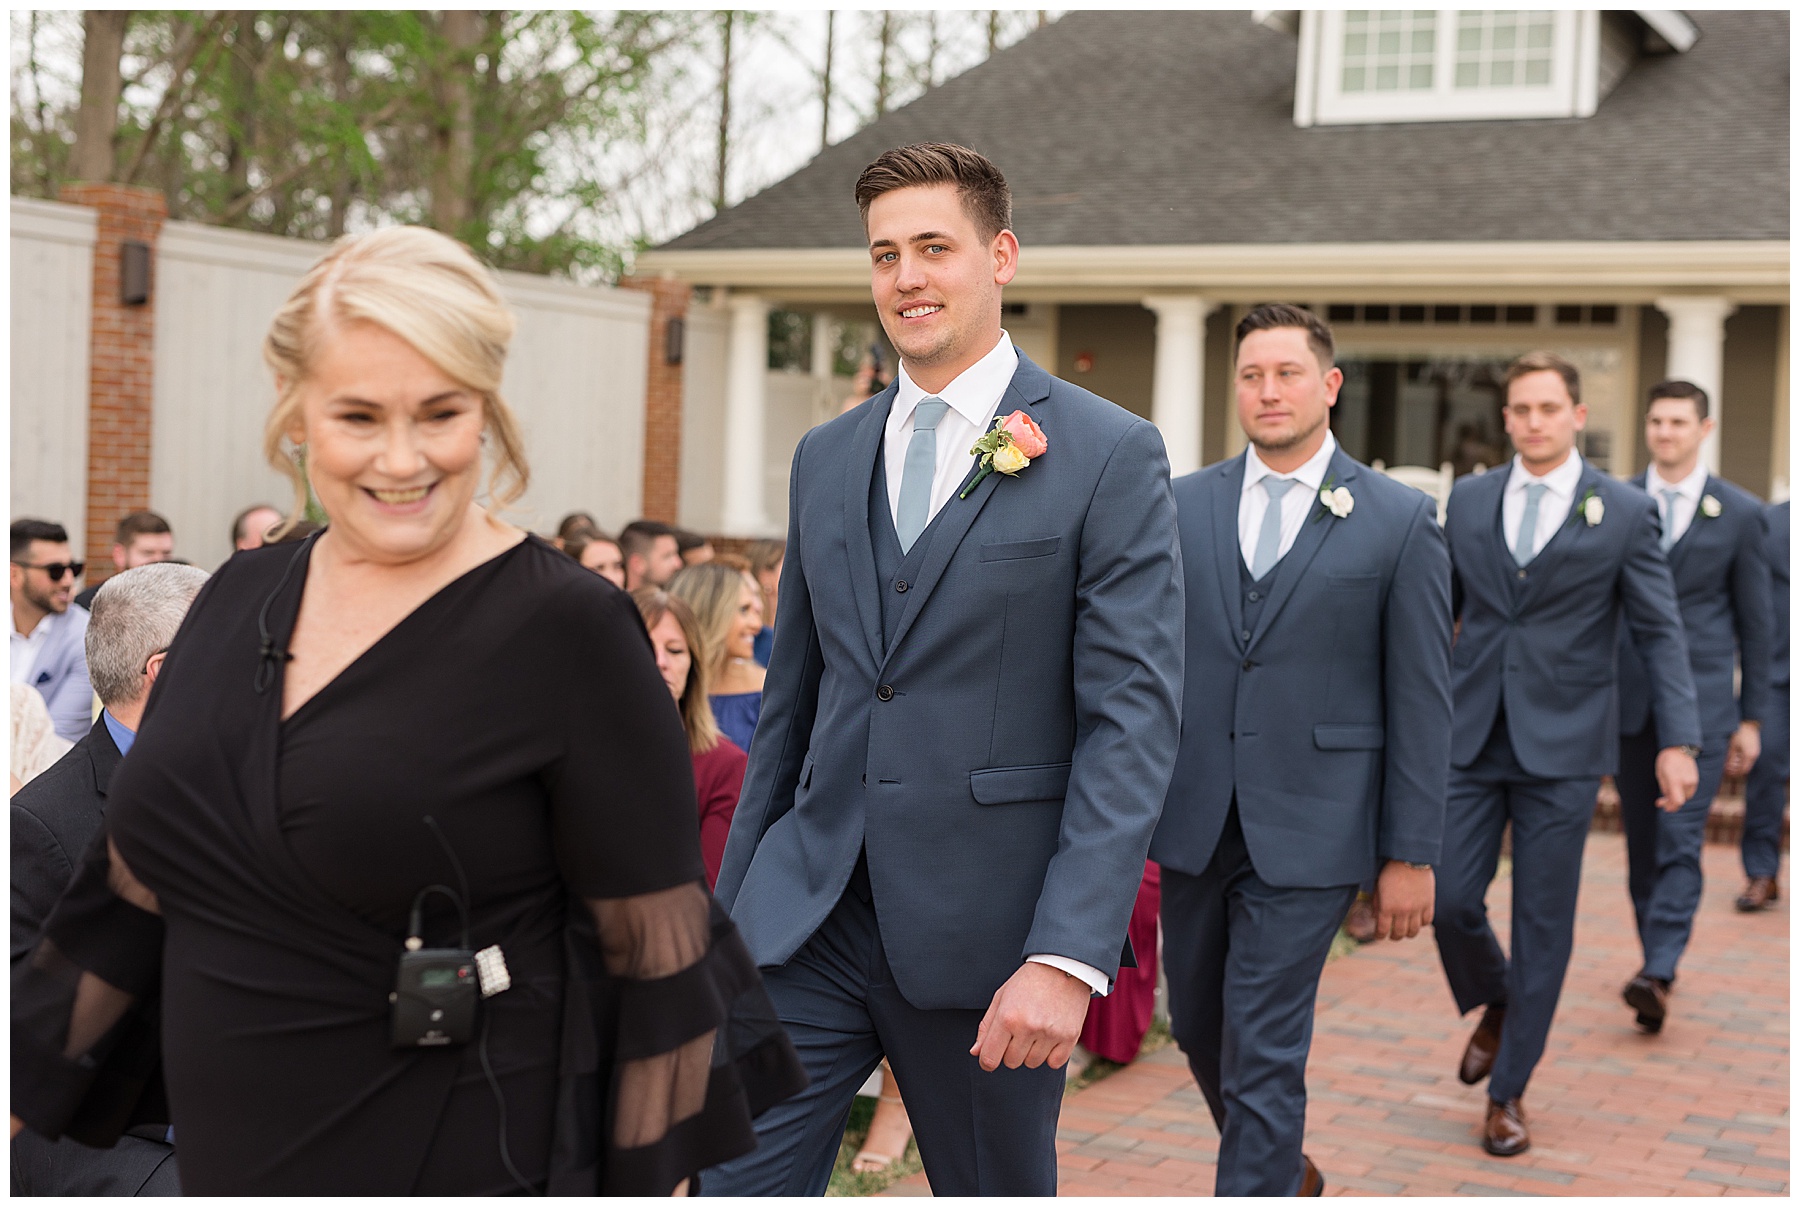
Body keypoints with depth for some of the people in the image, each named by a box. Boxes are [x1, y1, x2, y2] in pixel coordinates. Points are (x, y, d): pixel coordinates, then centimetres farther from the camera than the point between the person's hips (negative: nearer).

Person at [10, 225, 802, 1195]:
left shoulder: (566, 630, -14)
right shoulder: (238, 600, 4)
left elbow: (656, 952, -13)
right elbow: (129, 890, 12)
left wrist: (654, 1182, -14)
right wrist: (21, 1095, 12)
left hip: (465, 1158, -5)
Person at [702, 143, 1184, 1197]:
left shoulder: (1110, 456, -6)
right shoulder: (826, 458, 12)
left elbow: (1134, 720, -12)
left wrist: (1068, 955, -19)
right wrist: (731, 904, 14)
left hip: (989, 932, -4)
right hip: (808, 917, 4)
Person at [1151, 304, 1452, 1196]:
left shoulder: (1400, 520, -3)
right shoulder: (1182, 505, 6)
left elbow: (1421, 702, -3)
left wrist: (1412, 854, -5)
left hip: (1306, 830, -4)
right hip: (1193, 821, 4)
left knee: (1264, 1053, -4)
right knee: (1197, 1025, 17)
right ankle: (1284, 1169, 42)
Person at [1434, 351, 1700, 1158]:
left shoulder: (1624, 512, -2)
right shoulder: (1468, 500, 7)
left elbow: (1660, 632, -2)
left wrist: (1678, 739, -11)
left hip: (1563, 744, -2)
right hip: (1472, 736, 3)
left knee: (1542, 924, 3)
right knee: (1449, 899, -1)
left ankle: (1508, 1091, 16)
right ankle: (1494, 1008, 31)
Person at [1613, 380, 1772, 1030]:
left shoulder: (1740, 512, 2)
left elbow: (1755, 621, 5)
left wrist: (1752, 718, 4)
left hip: (1702, 700, -3)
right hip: (1629, 699, 3)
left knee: (1680, 842, -11)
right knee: (1641, 844, 10)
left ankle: (1657, 975, -16)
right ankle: (1655, 954, 23)